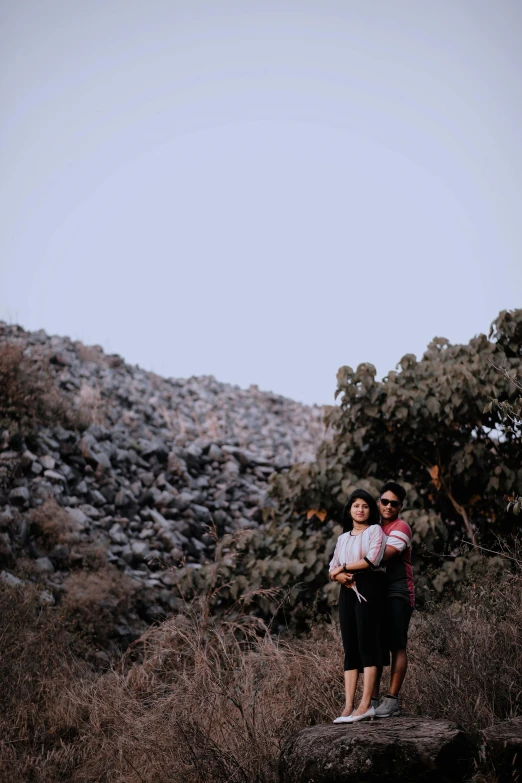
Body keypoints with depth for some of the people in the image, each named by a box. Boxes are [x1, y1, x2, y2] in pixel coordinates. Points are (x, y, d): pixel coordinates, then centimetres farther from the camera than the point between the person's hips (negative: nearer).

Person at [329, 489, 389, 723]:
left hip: (369, 588, -6)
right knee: (350, 647, -1)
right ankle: (349, 706, -6)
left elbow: (372, 560, -11)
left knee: (367, 644, -11)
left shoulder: (375, 530, 5)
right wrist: (341, 576, -8)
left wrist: (343, 567, -1)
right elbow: (332, 570, 15)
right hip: (348, 591, 6)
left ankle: (366, 705, -14)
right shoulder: (342, 538, 22)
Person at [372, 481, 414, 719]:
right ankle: (373, 699, 7)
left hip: (397, 595, -7)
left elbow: (381, 557, -19)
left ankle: (392, 700, -4)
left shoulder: (400, 528, -5)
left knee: (397, 646, -5)